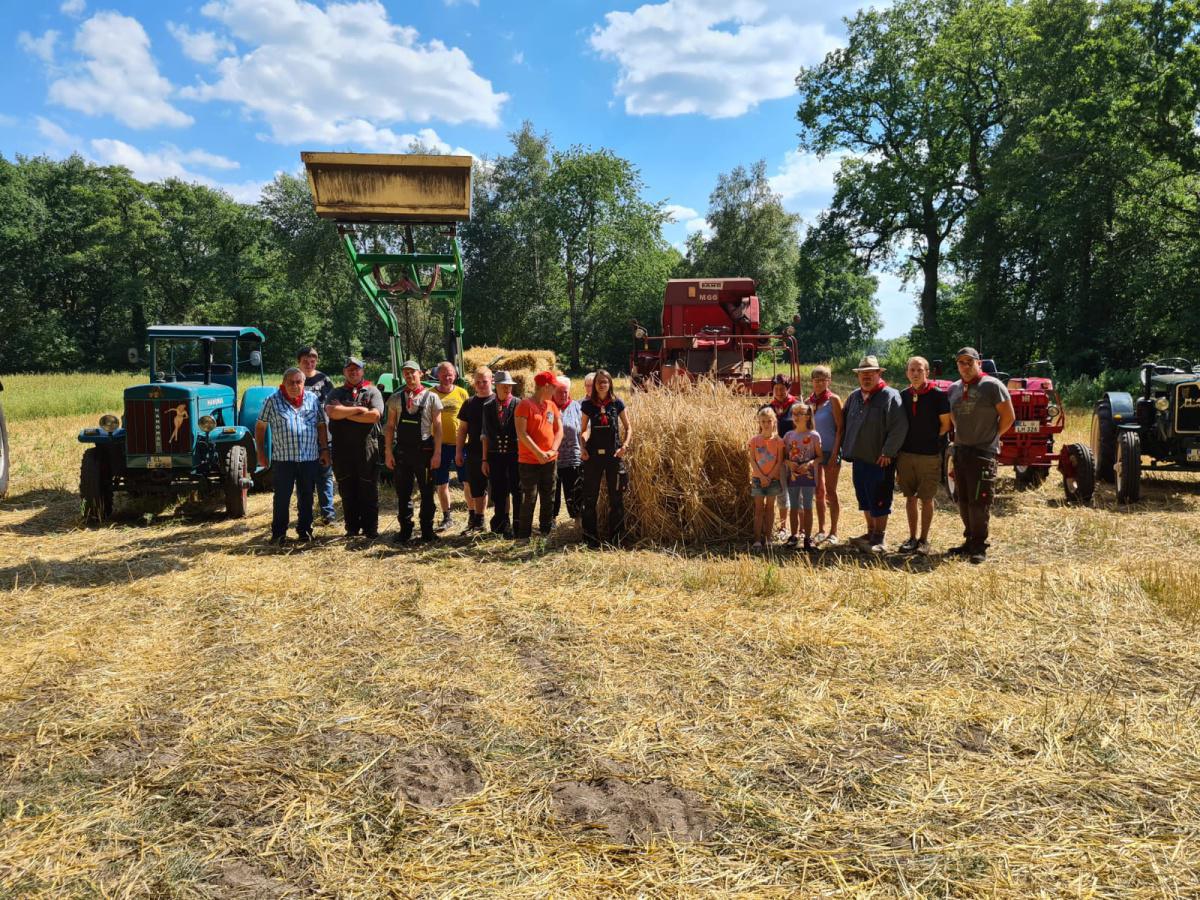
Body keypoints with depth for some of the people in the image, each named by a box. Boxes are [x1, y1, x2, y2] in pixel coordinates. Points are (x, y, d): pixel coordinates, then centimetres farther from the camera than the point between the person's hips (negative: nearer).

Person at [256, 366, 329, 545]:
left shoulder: (312, 399, 8)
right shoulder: (273, 400, 0)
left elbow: (321, 425, 11)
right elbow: (260, 427, 4)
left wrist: (324, 449, 6)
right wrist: (261, 452, 1)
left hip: (310, 458, 2)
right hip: (283, 458, -2)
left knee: (306, 496, 10)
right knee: (282, 497, 2)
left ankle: (305, 530, 22)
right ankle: (278, 533, 13)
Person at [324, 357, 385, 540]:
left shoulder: (372, 391, 6)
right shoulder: (336, 393, 12)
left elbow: (375, 415, -12)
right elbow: (331, 412, -9)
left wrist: (346, 414, -7)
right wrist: (358, 410, -9)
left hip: (367, 447, -2)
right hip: (342, 447, 2)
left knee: (369, 490, 1)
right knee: (347, 490, 8)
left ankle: (370, 528, 9)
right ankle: (352, 528, 18)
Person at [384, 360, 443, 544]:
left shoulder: (431, 397, 0)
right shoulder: (396, 398, 7)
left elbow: (437, 427, -1)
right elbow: (390, 426, 9)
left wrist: (437, 453, -6)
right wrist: (388, 452, 2)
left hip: (424, 450, -2)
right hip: (401, 451, 2)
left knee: (427, 493, 5)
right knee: (403, 494, 8)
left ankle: (427, 532, 16)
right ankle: (405, 531, 19)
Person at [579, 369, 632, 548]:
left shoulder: (617, 403, 2)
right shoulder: (587, 404, 3)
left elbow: (628, 427, 7)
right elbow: (583, 431, 10)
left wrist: (625, 445, -7)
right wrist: (582, 448, -5)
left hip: (614, 455, 0)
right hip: (593, 454, 0)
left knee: (616, 497, 6)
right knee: (590, 497, 3)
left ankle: (616, 538, 17)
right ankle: (591, 538, 14)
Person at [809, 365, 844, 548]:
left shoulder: (833, 400, -8)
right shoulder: (809, 401, 6)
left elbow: (840, 428, -10)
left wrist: (834, 454, -15)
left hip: (830, 451, -5)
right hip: (814, 451, 5)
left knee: (830, 492, -1)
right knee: (818, 491, 10)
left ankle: (833, 533, 8)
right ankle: (821, 531, 18)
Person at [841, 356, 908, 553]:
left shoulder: (890, 396, -10)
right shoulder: (854, 397, 12)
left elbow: (899, 427, -18)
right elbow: (845, 423, 22)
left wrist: (887, 452, -19)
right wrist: (847, 448, 14)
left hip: (880, 460, -7)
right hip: (859, 458, 7)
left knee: (879, 502, 0)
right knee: (864, 500, 16)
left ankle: (879, 539, 8)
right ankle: (871, 533, 29)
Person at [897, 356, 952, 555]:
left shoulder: (938, 395, -8)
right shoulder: (903, 396, 5)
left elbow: (945, 424, -2)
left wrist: (932, 443, 0)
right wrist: (898, 450, 7)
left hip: (929, 456, -4)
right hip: (906, 454, 4)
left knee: (926, 499, 3)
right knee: (910, 498, 10)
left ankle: (924, 540, 13)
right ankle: (912, 538, 19)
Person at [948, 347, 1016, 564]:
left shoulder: (992, 385, -8)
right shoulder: (954, 388, 10)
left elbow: (1009, 416, -6)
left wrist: (992, 436, 0)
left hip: (983, 452, -6)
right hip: (960, 450, 7)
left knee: (979, 501, -6)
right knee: (963, 501, 12)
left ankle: (979, 547, 2)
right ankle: (970, 541, 23)